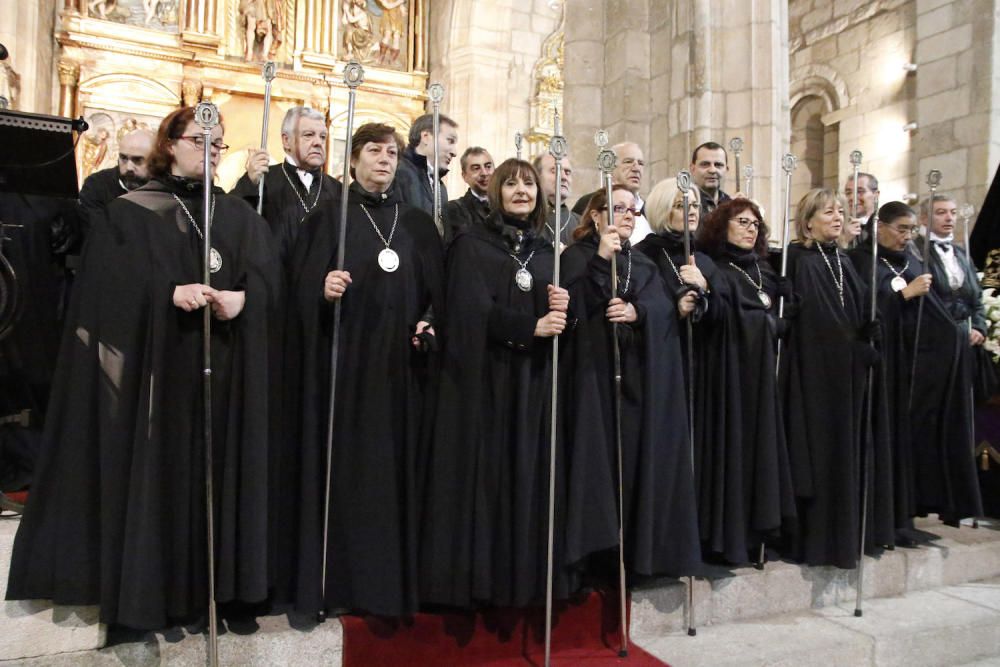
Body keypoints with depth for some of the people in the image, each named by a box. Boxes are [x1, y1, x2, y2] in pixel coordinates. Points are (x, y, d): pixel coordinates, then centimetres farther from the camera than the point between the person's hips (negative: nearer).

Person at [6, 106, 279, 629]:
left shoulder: (239, 216, 13)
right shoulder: (129, 212, 5)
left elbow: (266, 275, 0)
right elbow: (111, 281, -7)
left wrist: (242, 297, -20)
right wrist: (170, 293, -21)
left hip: (222, 370, 3)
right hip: (154, 365, -2)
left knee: (216, 468, 6)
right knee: (154, 469, 1)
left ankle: (221, 585, 17)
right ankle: (146, 592, 14)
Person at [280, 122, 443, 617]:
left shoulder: (418, 224, 14)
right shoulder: (328, 217, 5)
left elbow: (438, 291, 11)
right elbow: (302, 288, -3)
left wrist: (431, 326, -7)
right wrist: (323, 291, -24)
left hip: (399, 367, 3)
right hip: (341, 360, -2)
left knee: (393, 468, 6)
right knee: (339, 463, 1)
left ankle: (388, 582, 18)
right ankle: (333, 580, 15)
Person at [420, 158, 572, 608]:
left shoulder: (546, 251, 15)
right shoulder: (471, 243, 0)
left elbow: (555, 314, 13)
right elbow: (472, 311, -12)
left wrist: (561, 309, -9)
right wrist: (531, 326, -18)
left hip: (534, 379, 5)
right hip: (484, 377, -5)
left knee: (530, 474, 6)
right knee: (483, 474, -3)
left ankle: (527, 576, 16)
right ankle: (477, 578, 8)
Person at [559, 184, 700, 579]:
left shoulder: (644, 264, 21)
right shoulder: (577, 256, 5)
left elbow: (664, 306, 4)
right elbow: (573, 302, -14)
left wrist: (637, 310, -16)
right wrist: (601, 259, -20)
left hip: (641, 374, 5)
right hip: (596, 372, -5)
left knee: (640, 455, 4)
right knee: (600, 455, -8)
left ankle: (640, 550, 13)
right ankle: (600, 550, 0)